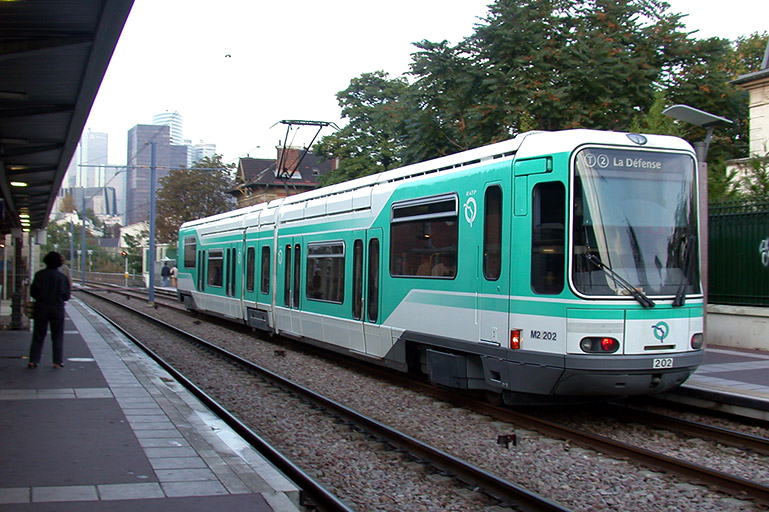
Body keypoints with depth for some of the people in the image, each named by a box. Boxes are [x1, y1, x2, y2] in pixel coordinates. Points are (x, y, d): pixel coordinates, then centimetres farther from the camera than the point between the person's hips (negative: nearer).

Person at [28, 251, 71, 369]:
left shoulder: (39, 275, -5)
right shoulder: (62, 277, -6)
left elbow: (33, 292, -1)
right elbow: (66, 296, -3)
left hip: (41, 309, 1)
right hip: (57, 310, -1)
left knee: (38, 337, 9)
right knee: (57, 337, 8)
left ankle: (33, 360, 5)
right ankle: (58, 361, 5)